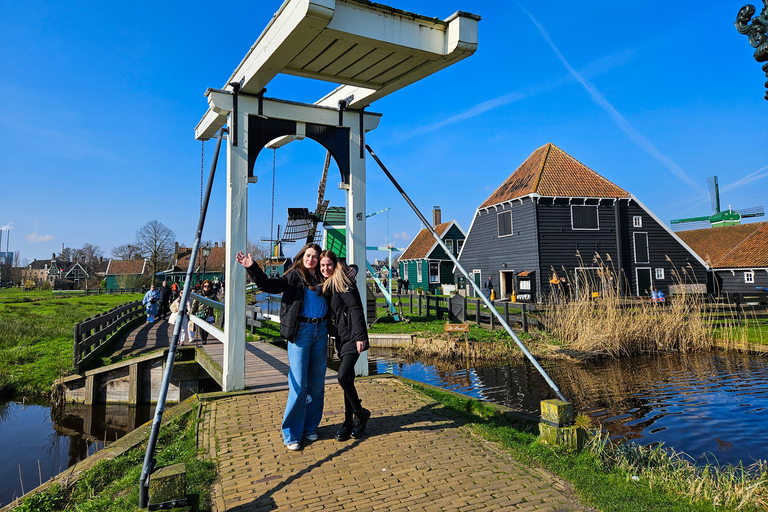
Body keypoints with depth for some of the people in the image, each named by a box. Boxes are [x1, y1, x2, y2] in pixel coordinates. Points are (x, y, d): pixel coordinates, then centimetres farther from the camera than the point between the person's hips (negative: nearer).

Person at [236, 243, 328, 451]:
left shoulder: (322, 279, 12)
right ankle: (291, 434, 10)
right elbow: (270, 285, -16)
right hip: (301, 331, -5)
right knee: (298, 384, -3)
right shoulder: (294, 276, -1)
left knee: (317, 383, 11)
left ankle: (310, 427, 26)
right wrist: (252, 268, -27)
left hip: (321, 331, 5)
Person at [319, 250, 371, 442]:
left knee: (343, 376, -16)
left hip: (351, 337, -8)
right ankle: (349, 422, 18)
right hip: (342, 338, 9)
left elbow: (356, 309, -17)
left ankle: (361, 413, 5)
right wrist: (335, 341, 18)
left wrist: (360, 336, -23)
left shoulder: (343, 282, -9)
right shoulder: (326, 286, 16)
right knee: (347, 379, 11)